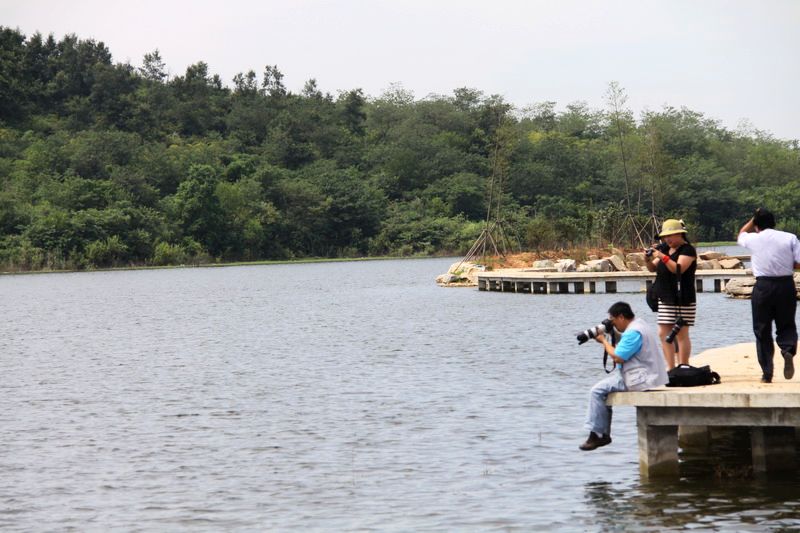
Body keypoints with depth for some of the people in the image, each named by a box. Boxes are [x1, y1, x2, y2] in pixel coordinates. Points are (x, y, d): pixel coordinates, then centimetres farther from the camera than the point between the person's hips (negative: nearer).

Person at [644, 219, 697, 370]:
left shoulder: (688, 250, -7)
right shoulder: (665, 249, 16)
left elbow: (678, 269, -20)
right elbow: (653, 269, 16)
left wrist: (663, 257, -25)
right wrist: (649, 260, -4)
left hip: (683, 299, -8)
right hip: (665, 299, 8)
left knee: (681, 334, -7)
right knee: (664, 333, 3)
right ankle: (670, 368, 5)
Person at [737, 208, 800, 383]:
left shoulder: (753, 239, 1)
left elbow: (741, 235, 24)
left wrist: (754, 219, 29)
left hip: (763, 286, -1)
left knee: (762, 330, 10)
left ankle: (767, 373, 8)